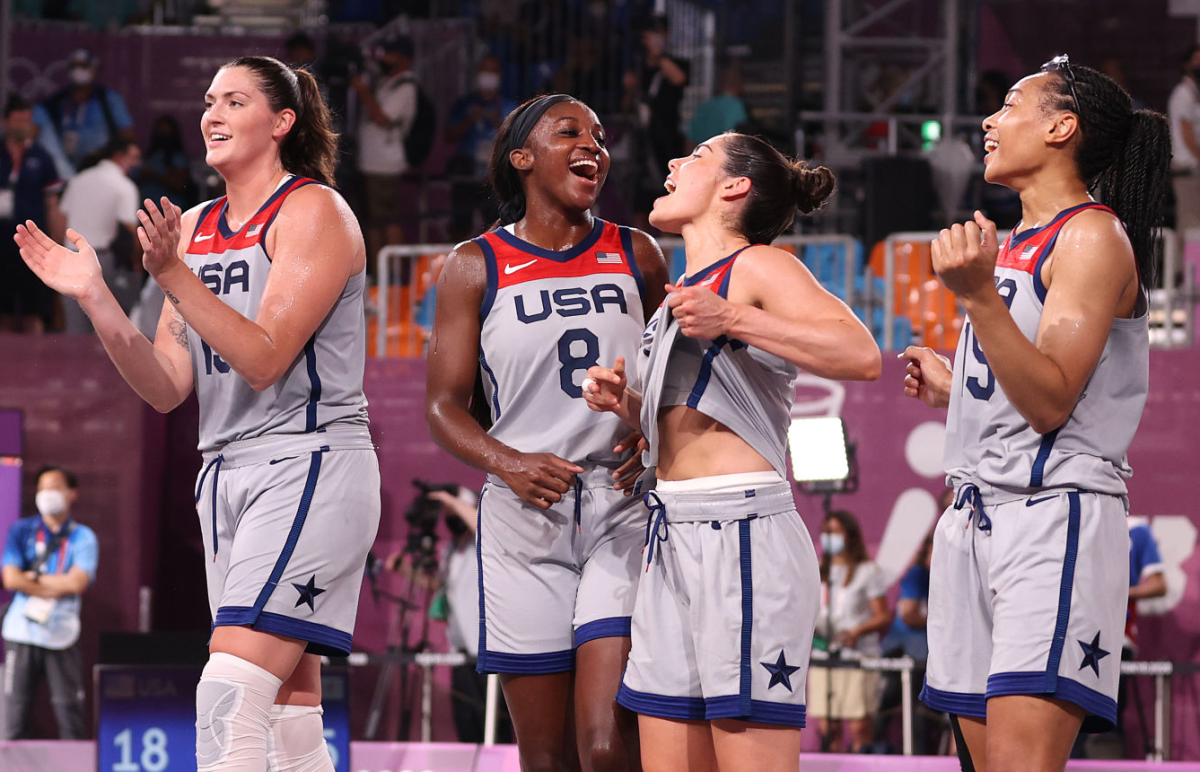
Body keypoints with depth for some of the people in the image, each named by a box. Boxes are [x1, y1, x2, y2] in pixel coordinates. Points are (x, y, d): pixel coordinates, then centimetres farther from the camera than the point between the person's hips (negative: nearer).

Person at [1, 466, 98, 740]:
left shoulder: (83, 537, 7)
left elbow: (77, 583, -7)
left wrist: (34, 577, -3)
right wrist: (57, 586, -5)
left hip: (62, 635, -1)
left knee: (69, 707, -4)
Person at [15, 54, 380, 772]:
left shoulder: (314, 210, -6)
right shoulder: (194, 228, 15)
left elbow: (263, 360, -16)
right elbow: (168, 387, 10)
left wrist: (173, 275, -24)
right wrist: (95, 297, -2)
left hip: (310, 468, -8)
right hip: (228, 470, 8)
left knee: (230, 692, -21)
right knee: (290, 711, 7)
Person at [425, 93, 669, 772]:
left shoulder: (637, 256, 10)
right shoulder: (475, 268, 5)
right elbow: (446, 404, 5)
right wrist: (506, 463, -15)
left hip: (622, 509, 0)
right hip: (524, 516, 0)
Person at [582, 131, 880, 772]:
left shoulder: (757, 266, -3)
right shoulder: (683, 291, 23)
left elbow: (861, 355, -19)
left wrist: (735, 321, -24)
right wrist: (626, 404, 13)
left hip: (741, 533, -9)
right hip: (674, 541, 9)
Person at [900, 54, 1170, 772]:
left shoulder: (1093, 237, -7)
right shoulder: (1019, 243, 20)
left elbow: (1050, 403, -17)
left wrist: (979, 295, -25)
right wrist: (954, 386, 32)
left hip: (1054, 511, -9)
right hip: (979, 517, 9)